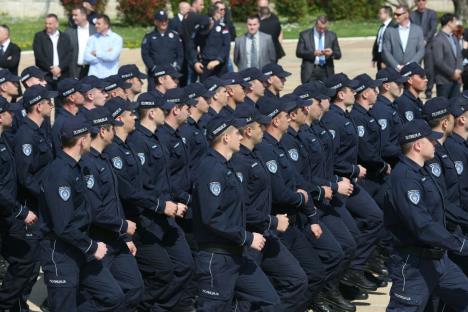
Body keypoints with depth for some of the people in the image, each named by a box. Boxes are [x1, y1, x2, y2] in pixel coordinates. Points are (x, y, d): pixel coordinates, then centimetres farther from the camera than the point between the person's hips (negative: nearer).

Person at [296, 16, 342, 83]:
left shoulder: (332, 35, 10)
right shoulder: (305, 35, 4)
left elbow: (338, 55, 9)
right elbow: (299, 52, -2)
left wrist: (332, 53, -14)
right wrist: (313, 53, -18)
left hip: (326, 72, 1)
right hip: (310, 72, -1)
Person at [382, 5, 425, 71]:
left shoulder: (417, 30, 6)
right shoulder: (389, 31, 6)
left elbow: (421, 51, 2)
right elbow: (386, 52, 1)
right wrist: (397, 66, -10)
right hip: (394, 70, 0)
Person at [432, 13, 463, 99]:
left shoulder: (454, 38, 15)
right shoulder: (437, 40, -12)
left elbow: (459, 56, 16)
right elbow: (438, 62, -17)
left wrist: (458, 70, -3)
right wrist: (452, 73, -13)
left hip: (456, 79, 7)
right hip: (444, 80, -7)